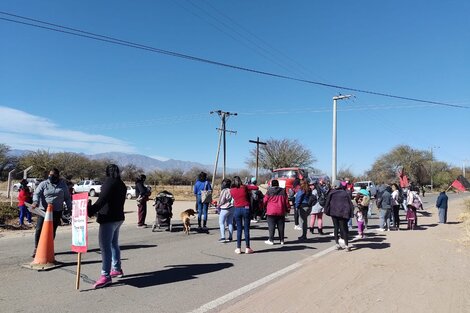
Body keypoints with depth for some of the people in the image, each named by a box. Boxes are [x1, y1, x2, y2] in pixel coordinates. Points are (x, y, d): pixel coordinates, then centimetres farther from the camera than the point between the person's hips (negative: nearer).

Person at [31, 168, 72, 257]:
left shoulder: (63, 185, 7)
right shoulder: (43, 184, 3)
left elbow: (67, 198, 12)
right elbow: (36, 193, -8)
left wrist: (70, 208, 7)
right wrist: (35, 202, -29)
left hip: (57, 211, 1)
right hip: (43, 210, -1)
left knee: (52, 231, 8)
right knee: (39, 229, -5)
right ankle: (36, 248, 8)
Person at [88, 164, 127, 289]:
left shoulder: (109, 182, -14)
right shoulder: (121, 184, 14)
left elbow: (102, 200, -26)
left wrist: (90, 211, -35)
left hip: (108, 219, -10)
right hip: (118, 217, 10)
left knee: (105, 246, -8)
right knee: (114, 244, 20)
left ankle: (106, 275, -7)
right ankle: (117, 269, 30)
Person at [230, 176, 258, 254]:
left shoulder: (231, 190, -2)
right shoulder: (244, 187, -5)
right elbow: (256, 188, -2)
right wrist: (248, 186, 11)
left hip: (237, 210, 1)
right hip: (246, 209, -1)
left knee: (239, 229, 9)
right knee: (246, 229, 4)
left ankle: (238, 248, 11)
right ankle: (247, 248, 9)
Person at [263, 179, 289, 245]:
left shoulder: (269, 191, -4)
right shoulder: (283, 191, 5)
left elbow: (265, 201, 0)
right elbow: (286, 201, 7)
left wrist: (264, 207, 19)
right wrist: (287, 209, 15)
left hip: (271, 212, -3)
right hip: (281, 212, 3)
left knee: (271, 226, 1)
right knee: (281, 226, 9)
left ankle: (271, 240, 0)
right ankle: (282, 240, 14)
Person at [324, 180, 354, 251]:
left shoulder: (331, 193, -1)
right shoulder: (345, 193, 6)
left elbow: (327, 202, -3)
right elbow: (350, 203, 5)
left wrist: (326, 211, 5)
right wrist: (351, 213, 7)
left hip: (334, 213, -1)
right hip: (344, 213, 1)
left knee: (336, 228, 10)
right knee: (344, 228, 4)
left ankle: (337, 244, 11)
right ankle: (346, 245, -1)